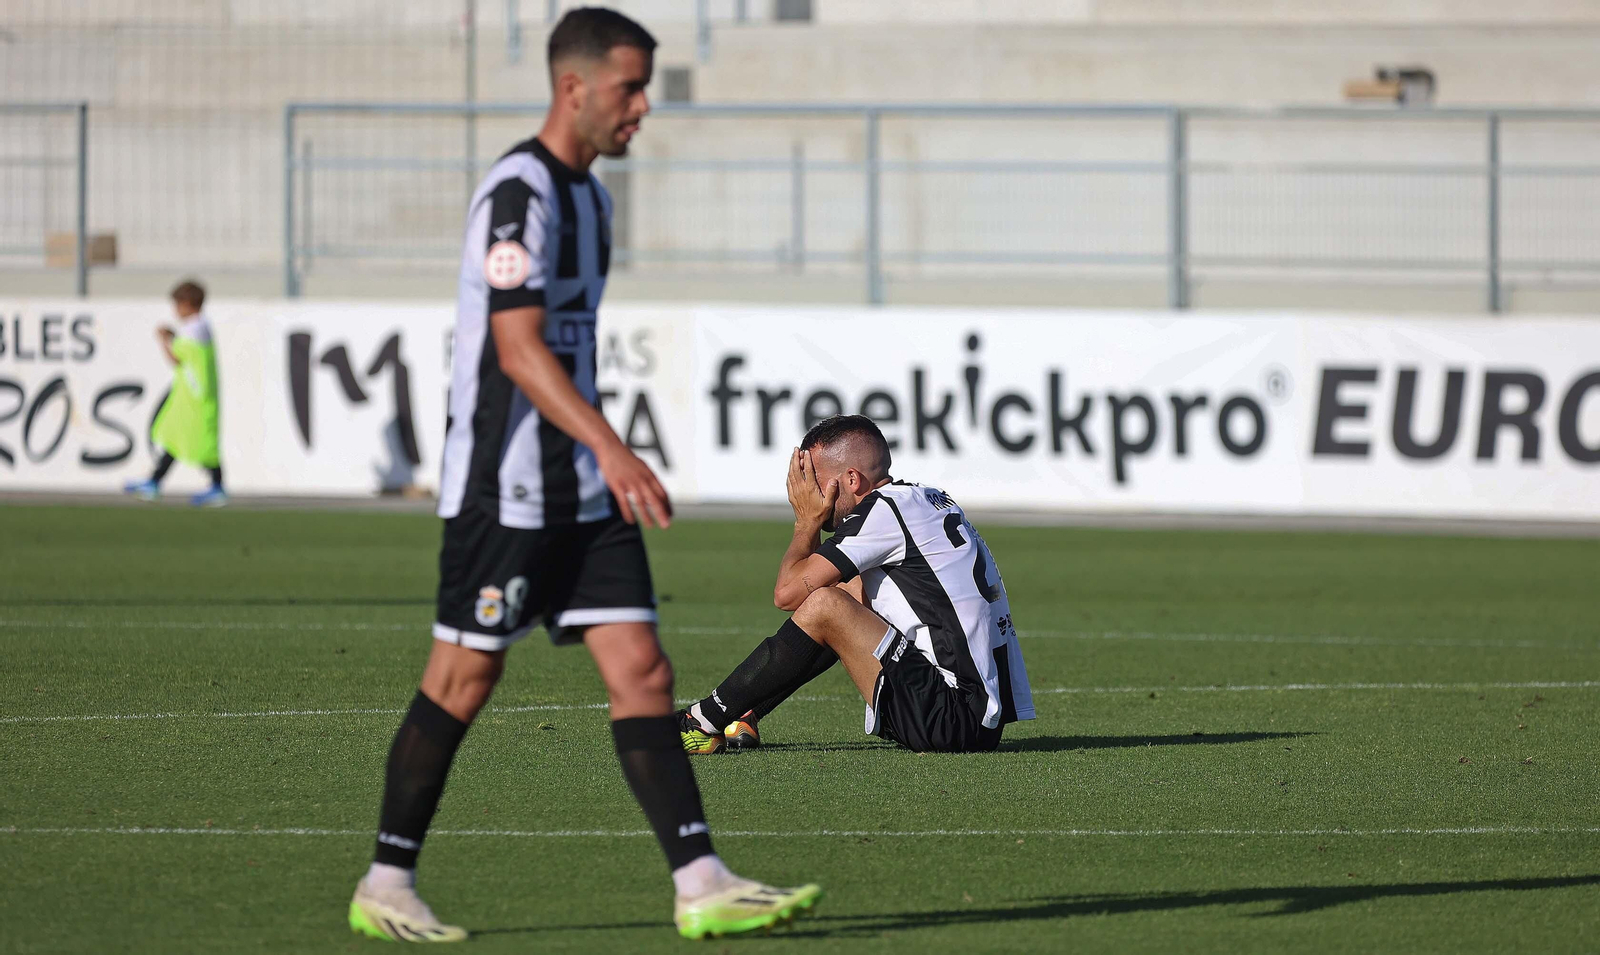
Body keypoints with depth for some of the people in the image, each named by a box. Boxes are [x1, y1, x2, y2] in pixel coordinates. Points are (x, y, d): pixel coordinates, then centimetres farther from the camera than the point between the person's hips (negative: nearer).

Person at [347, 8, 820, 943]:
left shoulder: (588, 195, 15)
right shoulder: (519, 193, -14)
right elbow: (519, 347, -23)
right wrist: (612, 449, -31)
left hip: (581, 491, 9)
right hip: (502, 489, -9)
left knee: (642, 671, -1)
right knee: (464, 681, -1)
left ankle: (701, 886, -6)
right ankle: (386, 885, 10)